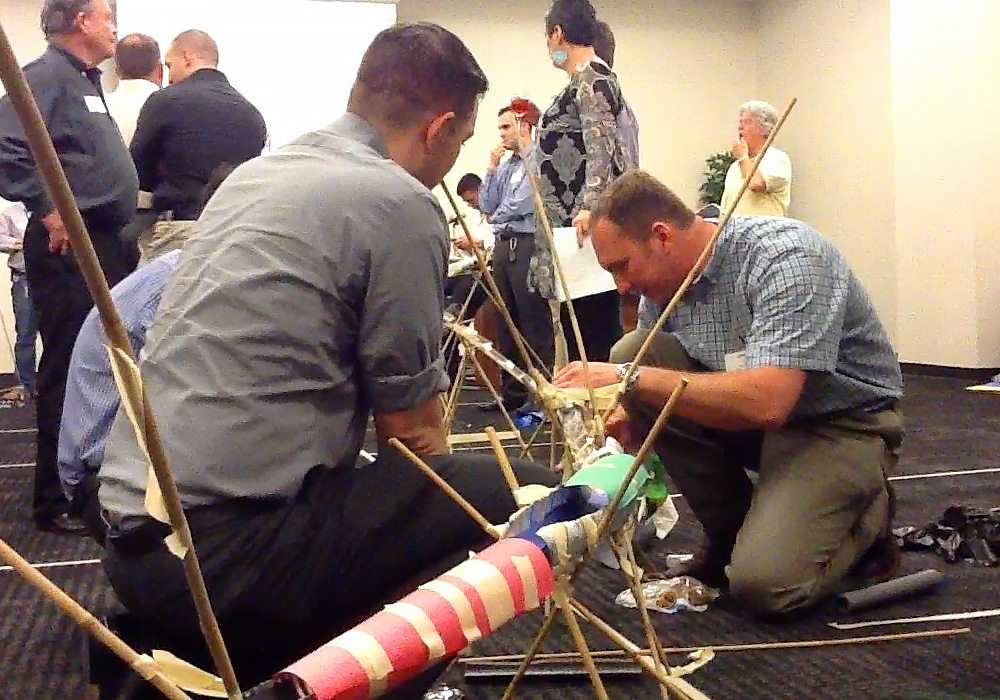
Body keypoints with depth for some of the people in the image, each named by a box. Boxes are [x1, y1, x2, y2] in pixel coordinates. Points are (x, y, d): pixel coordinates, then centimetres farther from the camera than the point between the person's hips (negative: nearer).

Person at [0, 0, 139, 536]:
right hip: (68, 246, -10)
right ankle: (56, 499, 4)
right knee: (69, 372, -5)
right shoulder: (46, 75, -11)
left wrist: (120, 199, 16)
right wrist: (48, 209, -24)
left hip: (103, 244, 10)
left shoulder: (86, 80, 19)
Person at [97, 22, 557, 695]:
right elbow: (411, 431, -5)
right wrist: (453, 498, 16)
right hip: (228, 548, -9)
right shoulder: (401, 204, -9)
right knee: (530, 495, -8)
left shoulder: (258, 172, 15)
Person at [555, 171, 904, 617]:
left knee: (763, 584, -28)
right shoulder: (662, 282, -4)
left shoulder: (785, 257, -26)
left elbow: (767, 401, -38)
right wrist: (620, 424, -15)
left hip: (840, 422, -7)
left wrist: (634, 379, -35)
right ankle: (728, 531, 0)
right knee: (631, 352, -14)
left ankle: (868, 517, 7)